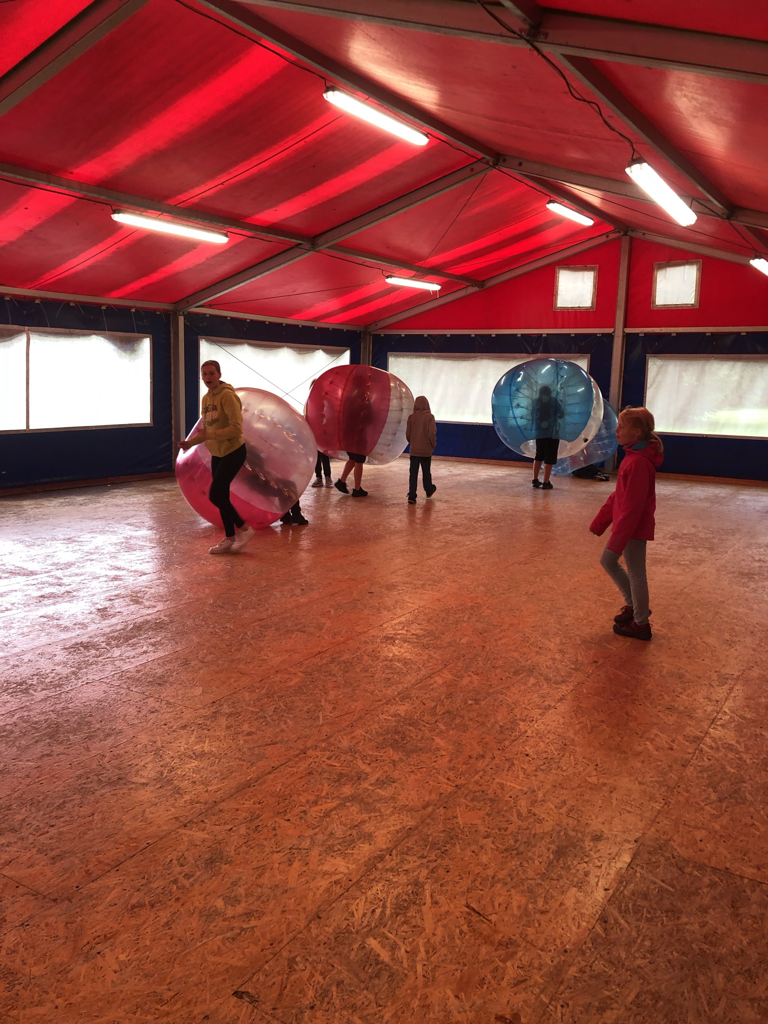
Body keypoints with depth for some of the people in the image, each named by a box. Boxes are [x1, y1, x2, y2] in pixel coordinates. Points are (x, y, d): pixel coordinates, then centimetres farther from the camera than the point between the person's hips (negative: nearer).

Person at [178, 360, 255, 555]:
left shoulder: (227, 395, -18)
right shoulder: (205, 398, 9)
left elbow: (236, 428, -24)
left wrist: (210, 435, -25)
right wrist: (190, 442, 1)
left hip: (233, 452, -9)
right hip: (217, 454, 9)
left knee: (214, 495, -11)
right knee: (221, 496, 10)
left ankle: (244, 529, 4)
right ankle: (229, 539, 20)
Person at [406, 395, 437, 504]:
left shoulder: (411, 417, -3)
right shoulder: (429, 416, -10)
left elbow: (408, 434, 2)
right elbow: (432, 433, -15)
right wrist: (433, 444, 1)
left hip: (414, 450, 1)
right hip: (426, 450, -1)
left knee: (413, 473, 1)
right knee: (426, 472, 17)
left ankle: (412, 496, -5)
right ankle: (429, 491, 36)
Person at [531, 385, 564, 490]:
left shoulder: (536, 402, 6)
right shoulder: (553, 400, -2)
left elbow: (533, 418, 10)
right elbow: (561, 414, 0)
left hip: (539, 433, 4)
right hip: (552, 433, -4)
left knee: (539, 457, 18)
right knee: (549, 458, -2)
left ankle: (535, 480, 18)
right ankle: (546, 483, -4)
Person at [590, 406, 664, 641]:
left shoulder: (638, 462, -25)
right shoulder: (633, 456, 6)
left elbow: (632, 506, -25)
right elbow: (619, 495, 14)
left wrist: (618, 539, -23)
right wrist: (600, 522, 16)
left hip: (634, 527, -10)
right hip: (625, 523, 10)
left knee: (636, 573, 4)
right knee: (607, 561, 20)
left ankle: (641, 624, 21)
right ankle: (633, 605, 35)